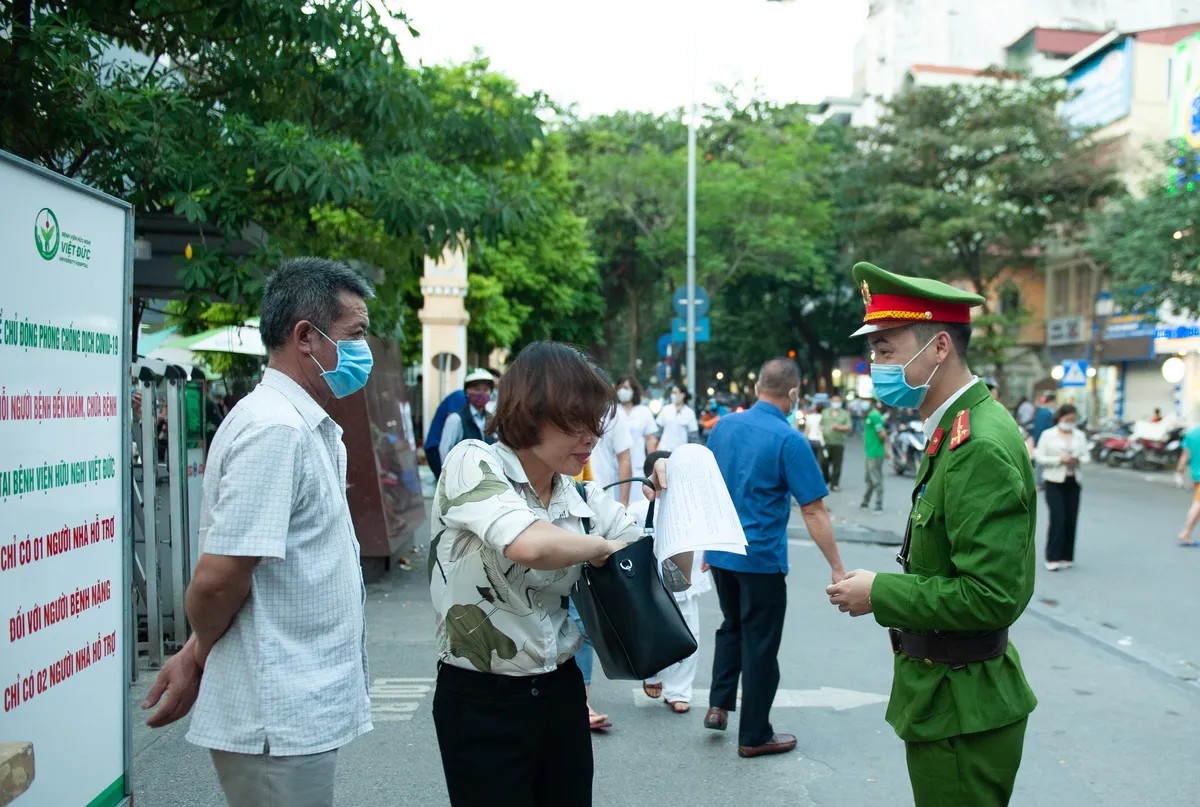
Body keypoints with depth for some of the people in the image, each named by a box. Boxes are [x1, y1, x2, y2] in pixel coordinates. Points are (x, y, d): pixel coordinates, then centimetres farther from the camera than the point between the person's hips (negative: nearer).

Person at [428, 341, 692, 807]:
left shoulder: (585, 501, 2)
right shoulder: (472, 463, -14)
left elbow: (675, 575, 8)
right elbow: (530, 545, -34)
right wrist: (603, 546, -16)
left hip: (560, 692, 6)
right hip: (480, 700, -5)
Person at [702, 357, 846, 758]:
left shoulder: (725, 425, 2)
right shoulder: (789, 440, -16)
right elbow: (814, 511, -16)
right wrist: (837, 569, -11)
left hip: (720, 552, 6)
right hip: (761, 559, -6)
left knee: (731, 627, 26)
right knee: (761, 643, 7)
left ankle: (718, 705, 22)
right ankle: (754, 736, 17)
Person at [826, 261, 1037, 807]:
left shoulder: (982, 448, -23)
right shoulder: (954, 431, 8)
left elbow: (992, 596, -28)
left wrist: (880, 594, -19)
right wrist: (886, 589, 2)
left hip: (962, 714, -9)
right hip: (944, 697, 10)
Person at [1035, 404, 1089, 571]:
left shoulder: (1080, 436, 9)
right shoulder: (1048, 435, -2)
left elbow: (1086, 457, 9)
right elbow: (1040, 458, -6)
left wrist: (1078, 460, -13)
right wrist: (1060, 460, -17)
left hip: (1073, 482, 4)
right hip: (1055, 482, -4)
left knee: (1071, 521, 4)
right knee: (1057, 519, -10)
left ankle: (1066, 557, 15)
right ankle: (1052, 558, -4)